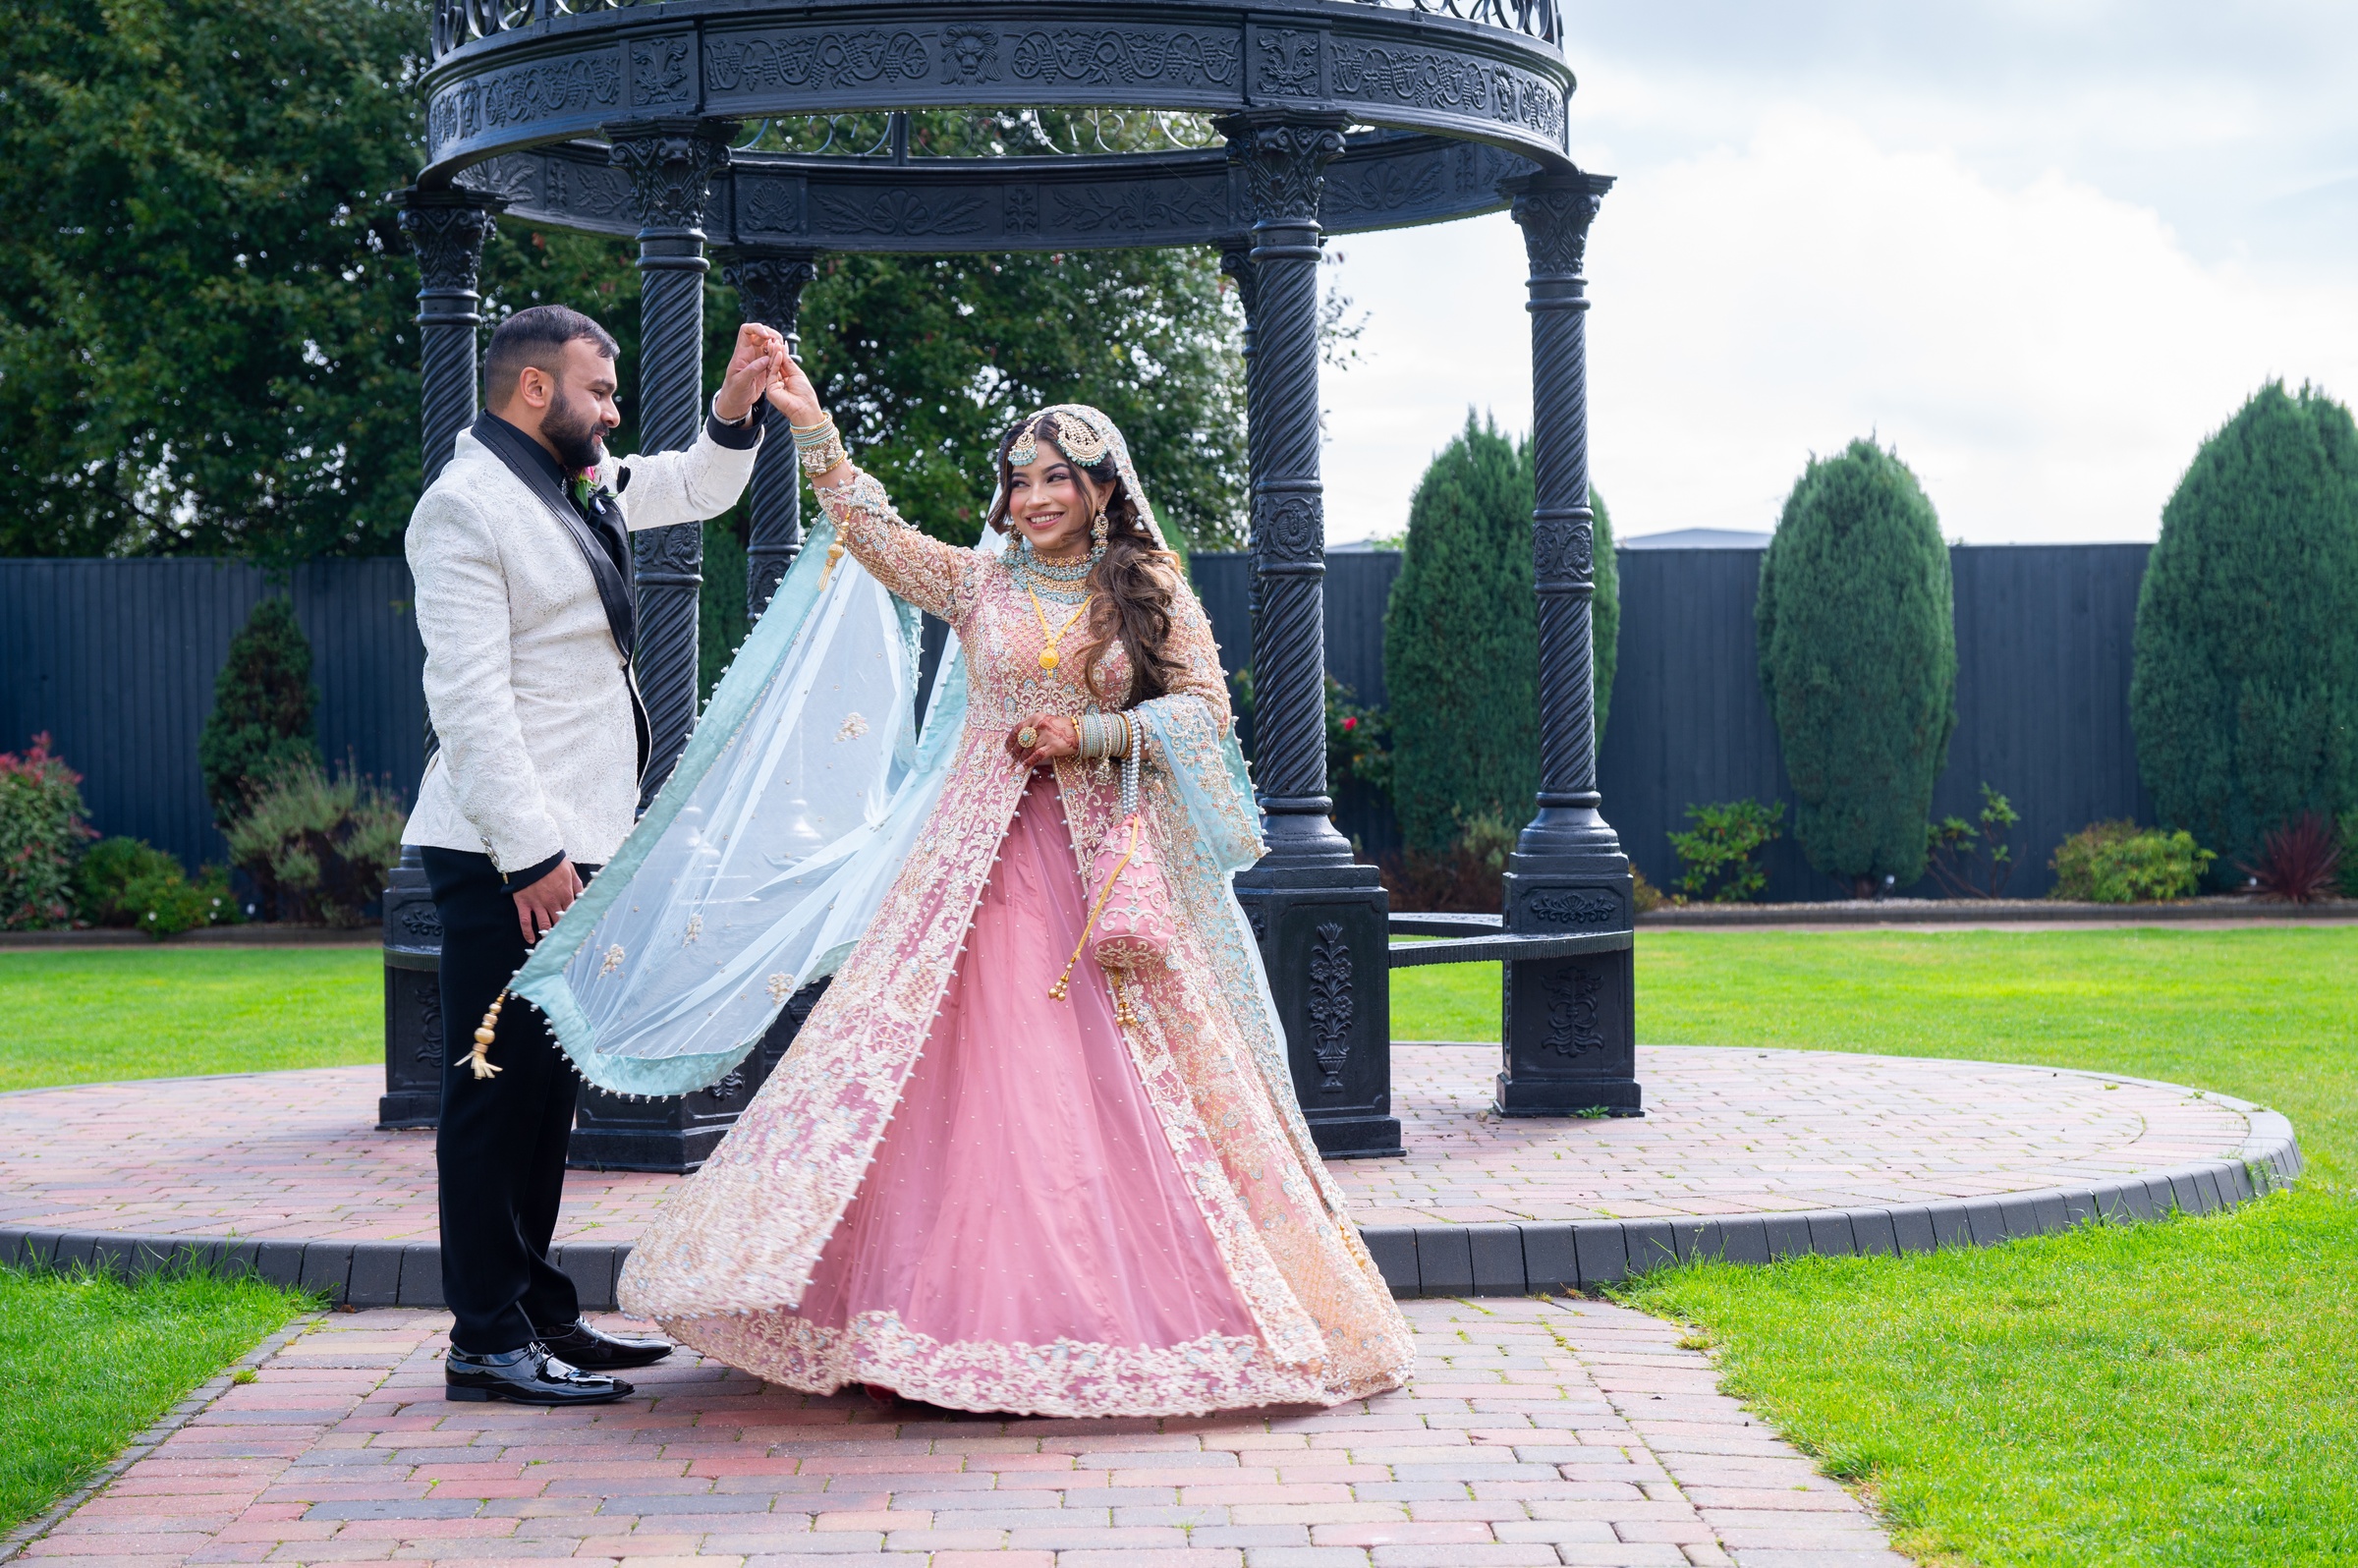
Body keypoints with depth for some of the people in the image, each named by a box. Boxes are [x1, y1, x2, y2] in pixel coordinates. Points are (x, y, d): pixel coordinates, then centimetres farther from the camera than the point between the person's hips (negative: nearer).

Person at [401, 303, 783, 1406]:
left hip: (569, 843, 10)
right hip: (508, 856, -10)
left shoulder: (583, 483, 16)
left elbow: (695, 491, 34)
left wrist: (737, 404, 14)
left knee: (547, 1087, 14)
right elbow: (469, 697, -18)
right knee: (496, 1090, -6)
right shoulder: (465, 506, -12)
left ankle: (539, 1313, 22)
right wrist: (530, 852, -22)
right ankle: (487, 1342, -2)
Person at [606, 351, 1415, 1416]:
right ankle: (991, 1313, -3)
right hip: (989, 852, 1)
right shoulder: (978, 585, 10)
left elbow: (1203, 707, 0)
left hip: (1114, 861, -1)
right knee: (985, 1076, -5)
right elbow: (876, 535, 2)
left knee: (1127, 1080, -2)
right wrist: (811, 426, -4)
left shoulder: (1154, 595, 6)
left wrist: (1089, 734, -11)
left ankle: (1141, 1308, 5)